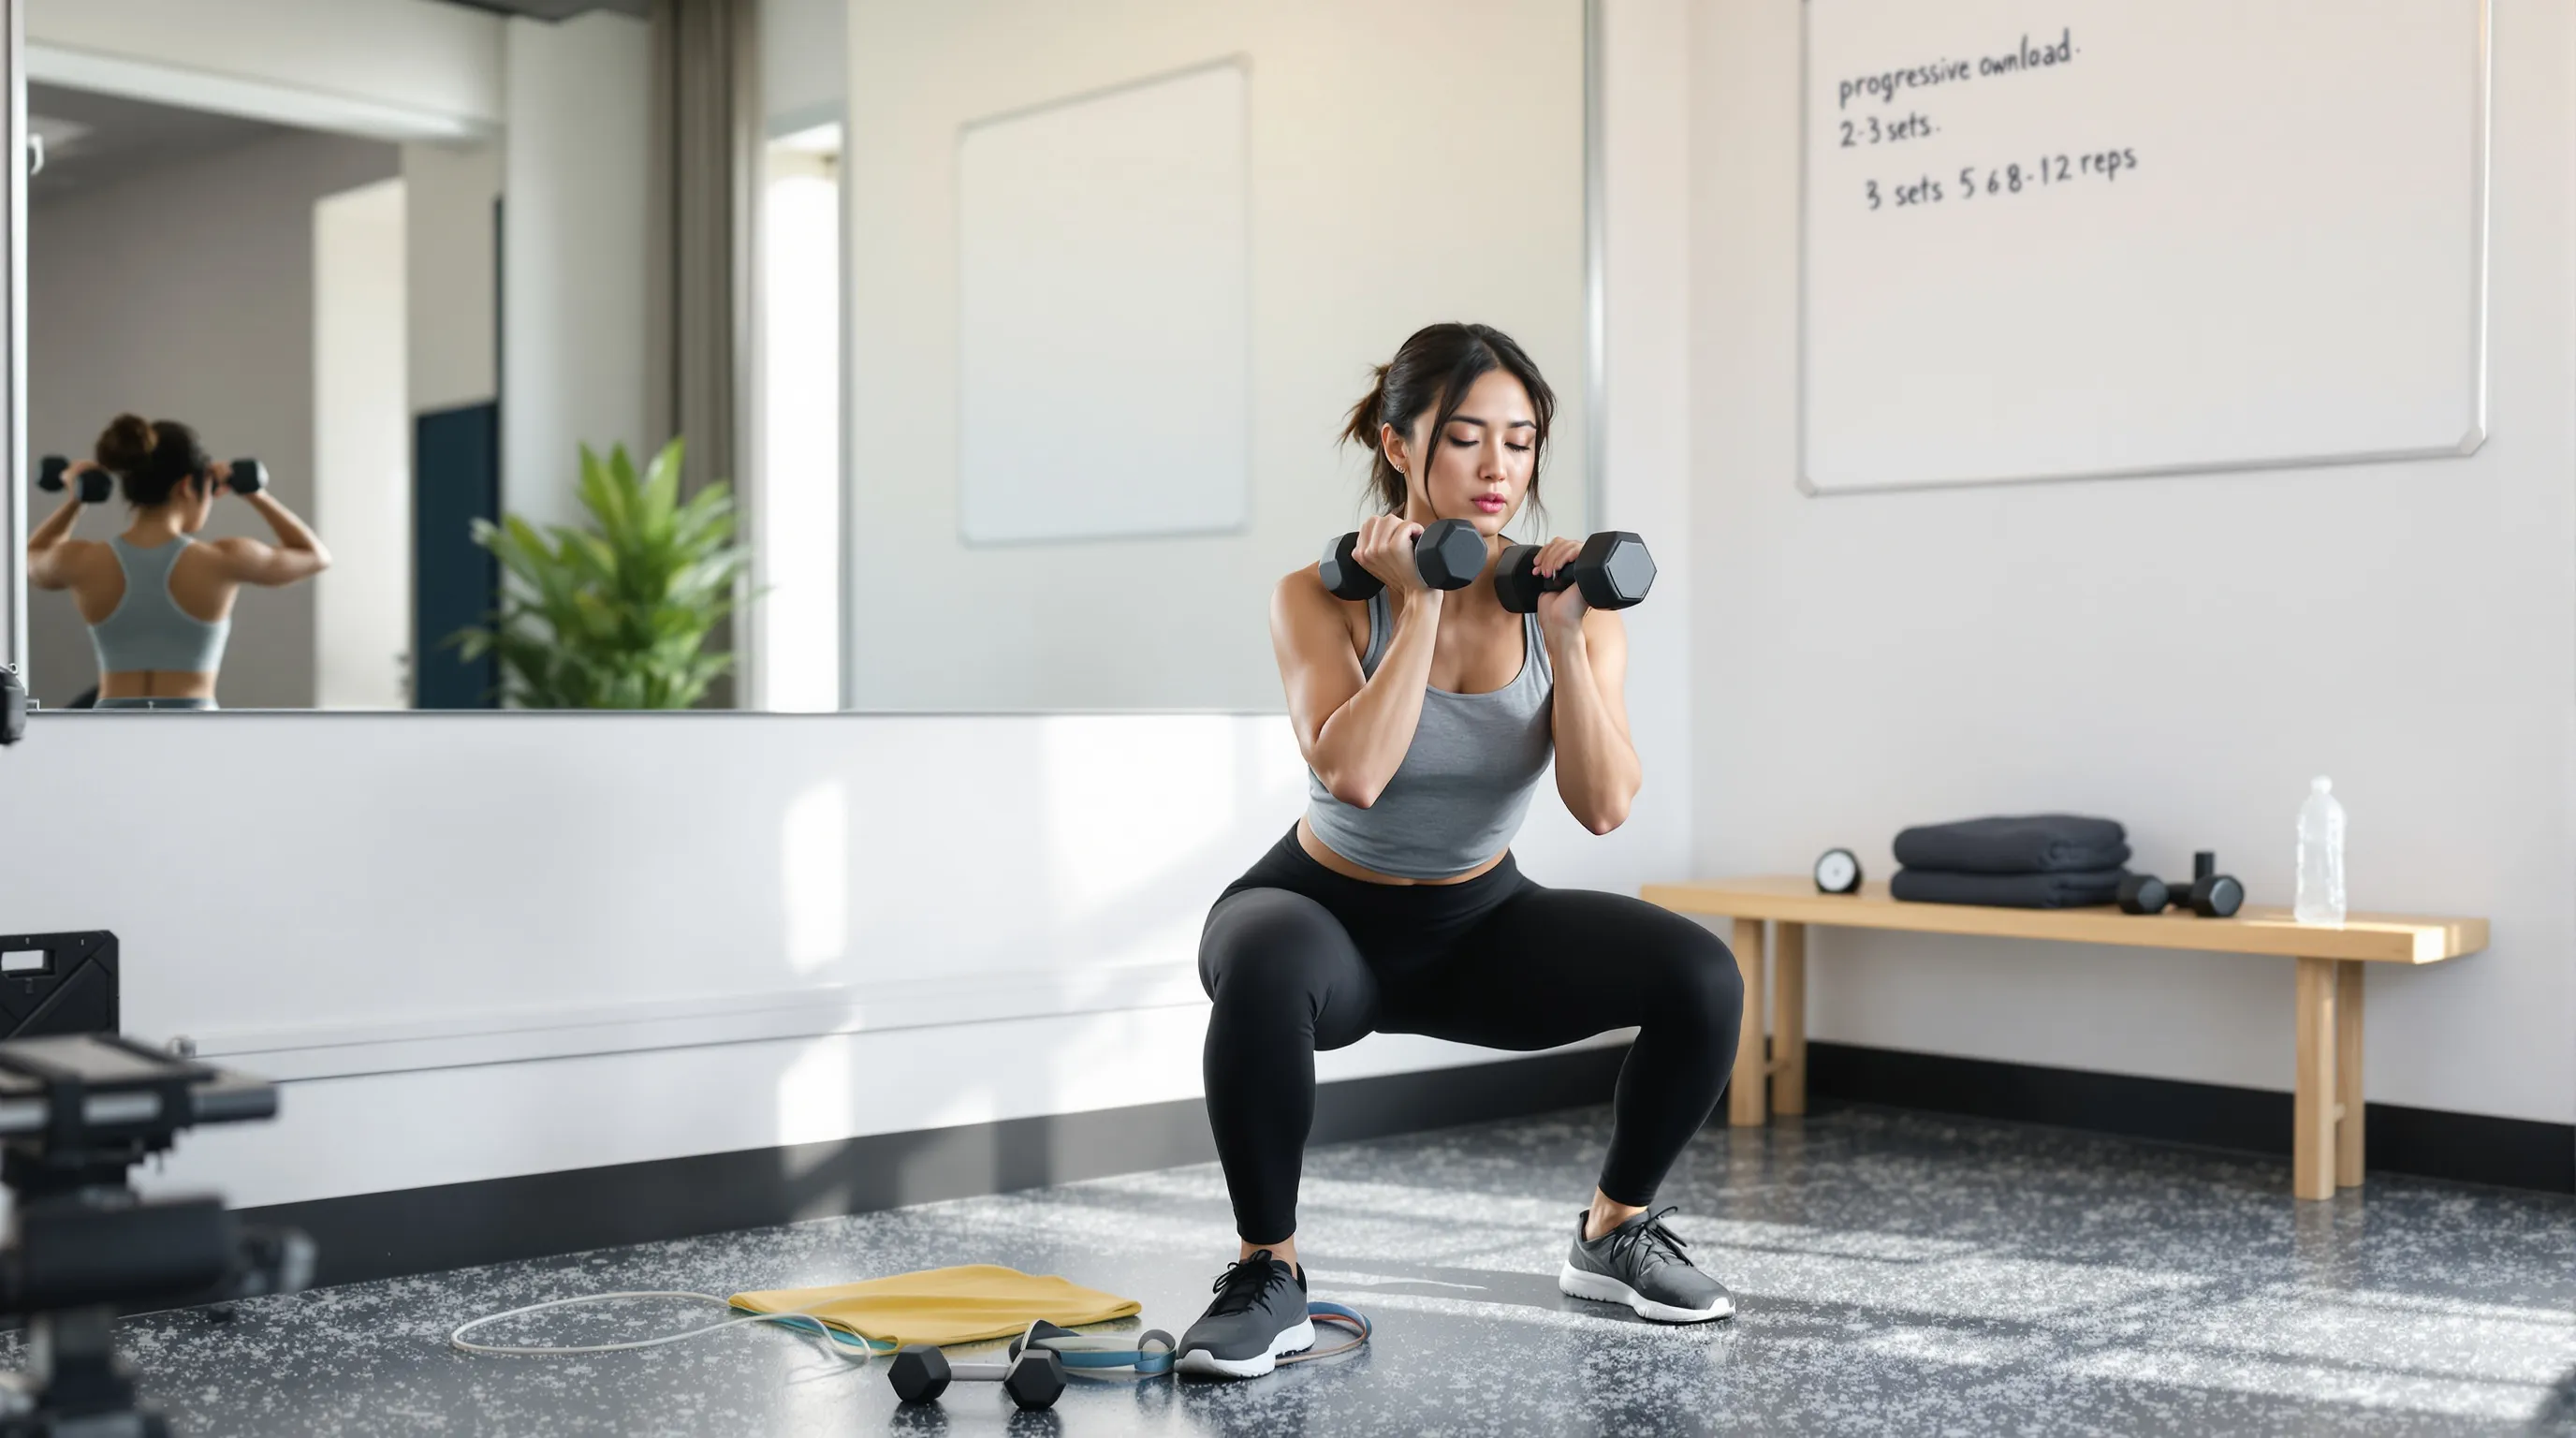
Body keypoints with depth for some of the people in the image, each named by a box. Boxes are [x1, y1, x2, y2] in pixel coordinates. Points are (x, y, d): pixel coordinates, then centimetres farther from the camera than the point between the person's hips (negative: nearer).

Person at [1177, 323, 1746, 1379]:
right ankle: (1268, 1274, -19)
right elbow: (1352, 774, -34)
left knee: (1702, 974, -20)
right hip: (1329, 916, -3)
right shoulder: (1322, 599, -18)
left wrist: (1565, 638, -26)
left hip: (1482, 923, 4)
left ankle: (1613, 1234, 6)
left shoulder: (1567, 603, -9)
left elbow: (1603, 806, -18)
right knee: (1266, 964, -40)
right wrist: (1422, 607, -30)